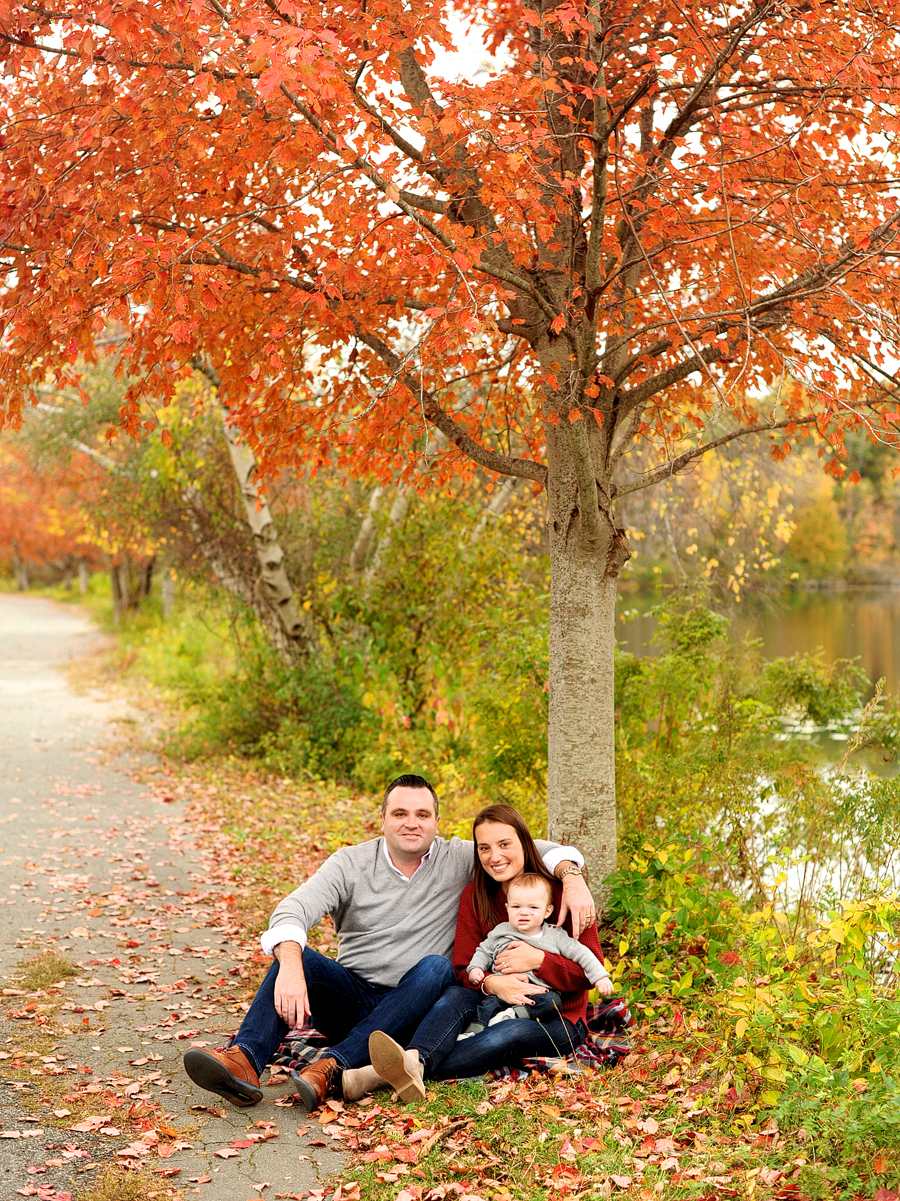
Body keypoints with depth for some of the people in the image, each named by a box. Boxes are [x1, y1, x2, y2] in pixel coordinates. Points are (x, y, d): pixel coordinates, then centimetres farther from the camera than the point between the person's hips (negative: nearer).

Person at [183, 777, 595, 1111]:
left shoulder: (458, 861, 3)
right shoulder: (351, 863, -1)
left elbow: (538, 851, 5)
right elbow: (294, 910, -17)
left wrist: (571, 879, -18)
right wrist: (290, 966, -37)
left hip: (412, 1011, 0)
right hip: (350, 1000, 1)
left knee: (436, 967, -32)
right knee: (293, 956, -25)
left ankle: (333, 1068, -44)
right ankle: (244, 1061, -50)